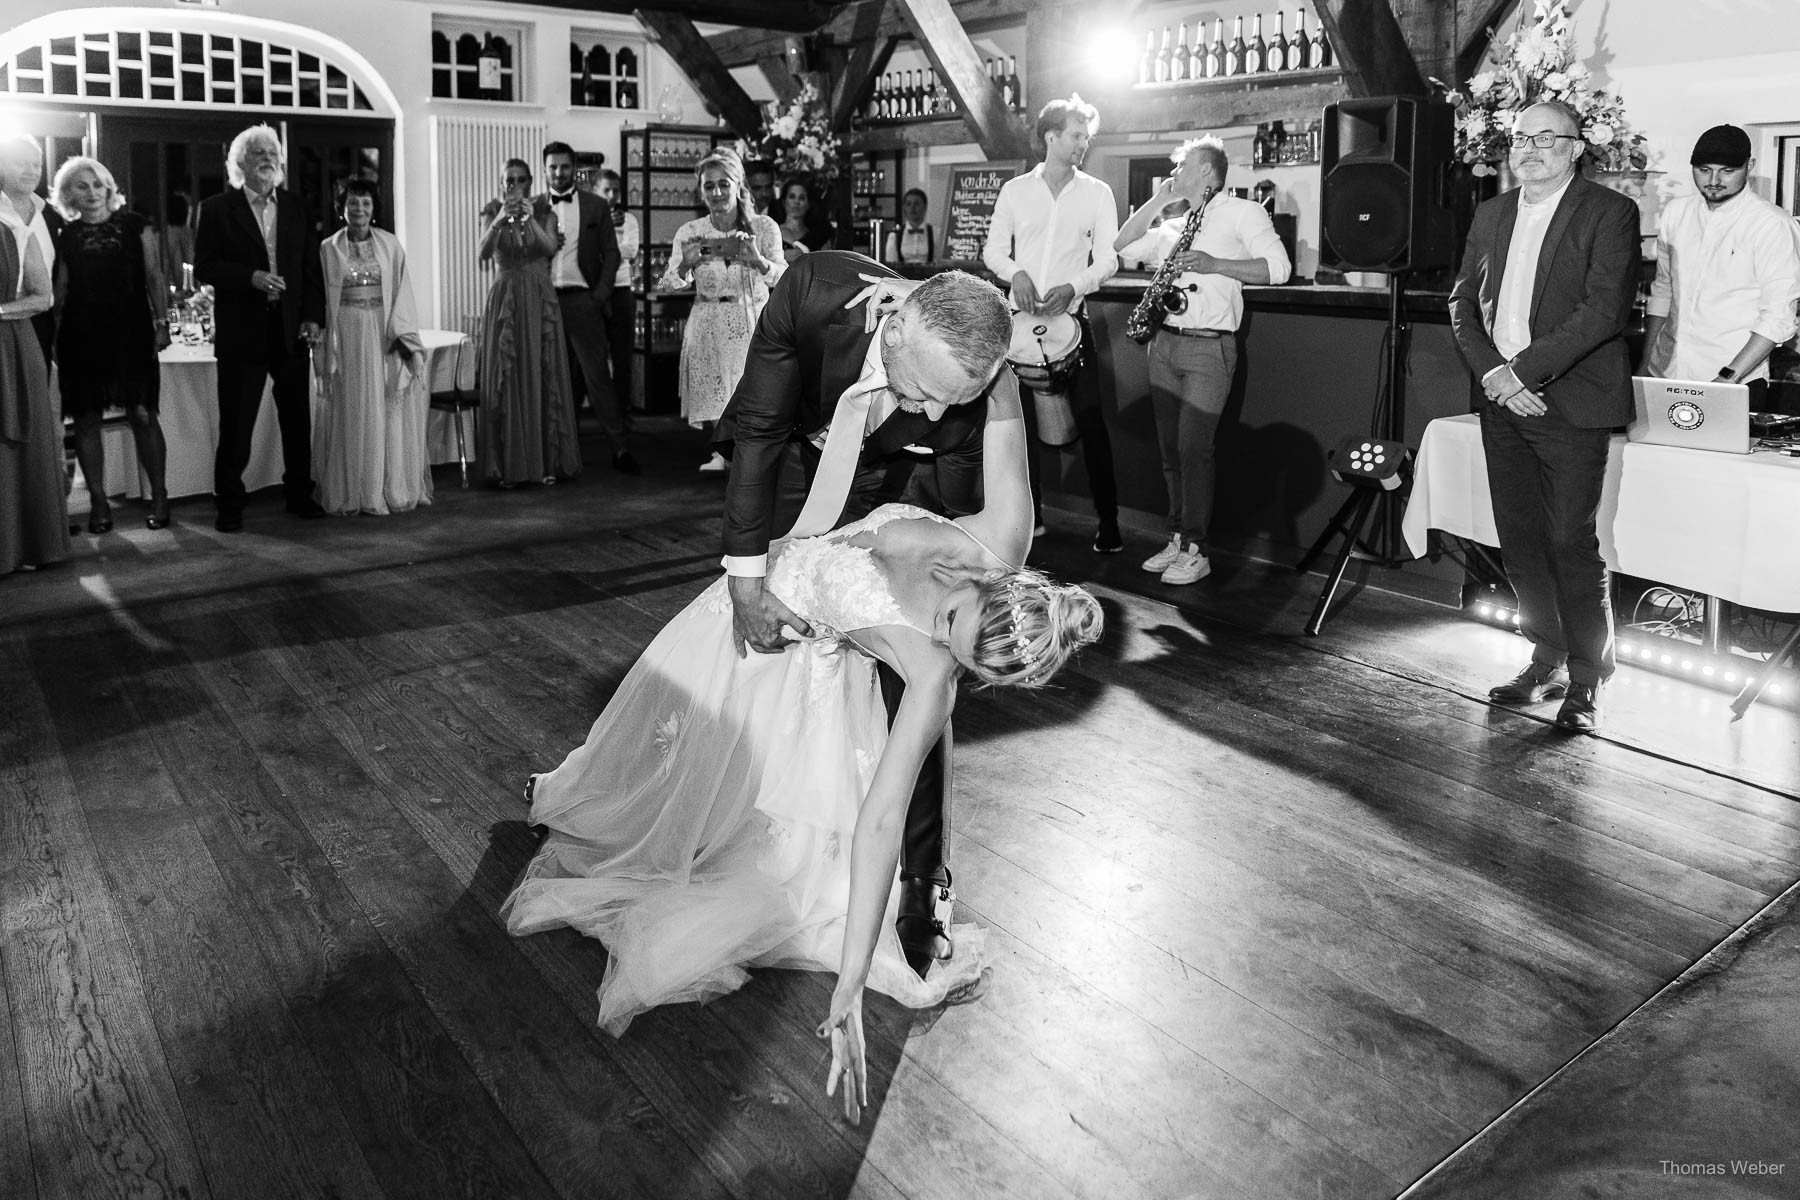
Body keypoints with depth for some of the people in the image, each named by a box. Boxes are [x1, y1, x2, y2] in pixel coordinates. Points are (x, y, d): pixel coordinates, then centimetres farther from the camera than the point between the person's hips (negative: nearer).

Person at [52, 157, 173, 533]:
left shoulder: (135, 224, 6)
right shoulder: (66, 235, 11)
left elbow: (153, 276, 4)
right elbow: (60, 289, 12)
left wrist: (162, 322, -4)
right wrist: (52, 335, 6)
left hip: (131, 332, -2)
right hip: (80, 336, 2)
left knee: (142, 414, -6)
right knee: (86, 418, 1)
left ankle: (159, 497, 2)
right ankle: (98, 502, 8)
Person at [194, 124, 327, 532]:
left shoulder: (295, 207, 11)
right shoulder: (216, 209, 1)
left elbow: (312, 266, 9)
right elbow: (203, 268, -4)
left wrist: (314, 317, -1)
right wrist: (250, 277, -19)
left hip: (292, 329, 3)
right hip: (241, 333, -3)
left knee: (297, 418, 9)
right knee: (236, 423, 0)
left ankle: (299, 494, 22)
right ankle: (229, 504, 9)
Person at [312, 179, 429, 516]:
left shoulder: (390, 245, 6)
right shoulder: (329, 249, 5)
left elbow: (402, 293, 2)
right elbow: (321, 301, 4)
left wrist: (407, 340, -9)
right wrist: (326, 351, -2)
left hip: (384, 336, 1)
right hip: (345, 338, 0)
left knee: (388, 413, 2)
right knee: (350, 415, 1)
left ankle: (392, 489, 11)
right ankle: (351, 494, 7)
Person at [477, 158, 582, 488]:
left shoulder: (544, 212, 6)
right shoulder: (493, 214, 6)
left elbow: (551, 248, -11)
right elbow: (483, 253, -10)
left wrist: (530, 220, -25)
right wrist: (499, 221, -23)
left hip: (540, 300, 0)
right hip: (504, 300, 0)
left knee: (544, 376, -1)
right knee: (506, 378, -3)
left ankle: (547, 460, 5)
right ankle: (509, 464, 1)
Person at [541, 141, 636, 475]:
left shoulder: (596, 207, 6)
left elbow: (611, 254, 4)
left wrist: (599, 296, -5)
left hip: (583, 300, -2)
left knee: (597, 375, -7)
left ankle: (621, 448, -5)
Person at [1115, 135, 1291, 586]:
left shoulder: (1242, 212, 0)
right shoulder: (1174, 227, 21)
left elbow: (1278, 267, -10)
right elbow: (1122, 245, 17)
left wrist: (1216, 264, -18)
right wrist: (1158, 200, 13)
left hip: (1208, 346, -7)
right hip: (1164, 343, 7)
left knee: (1193, 448, -11)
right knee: (1169, 449, 7)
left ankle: (1195, 551, -4)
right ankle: (1176, 538, 16)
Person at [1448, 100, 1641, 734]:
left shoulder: (1609, 212, -3)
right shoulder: (1491, 214, 16)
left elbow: (1605, 309, -14)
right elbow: (1463, 302, 11)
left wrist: (1524, 369, -18)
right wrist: (1491, 372, -5)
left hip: (1570, 403, -6)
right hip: (1504, 400, 6)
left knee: (1572, 542, -5)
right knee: (1520, 539, 9)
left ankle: (1587, 681, 7)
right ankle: (1547, 662, 22)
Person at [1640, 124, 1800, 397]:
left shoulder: (1772, 225, -7)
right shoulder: (1676, 211, 8)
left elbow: (1778, 316, -11)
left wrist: (1729, 377, -20)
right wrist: (1645, 362, 9)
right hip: (1665, 373, 4)